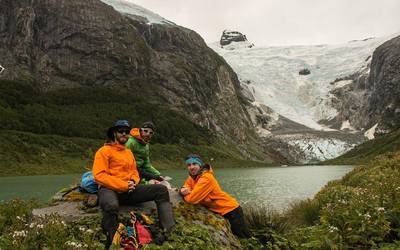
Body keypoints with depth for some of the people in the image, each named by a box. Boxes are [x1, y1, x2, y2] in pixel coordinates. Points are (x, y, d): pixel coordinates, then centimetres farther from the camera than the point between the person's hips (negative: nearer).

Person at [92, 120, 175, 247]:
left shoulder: (128, 152, 23)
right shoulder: (104, 151, 1)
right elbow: (99, 175, -10)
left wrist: (133, 182, -6)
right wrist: (123, 185, -15)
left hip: (128, 190, 7)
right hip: (109, 189, -6)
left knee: (161, 190, -11)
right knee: (111, 206, -44)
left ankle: (170, 231, -21)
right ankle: (112, 242, -23)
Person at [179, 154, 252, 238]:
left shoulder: (206, 178, -28)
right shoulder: (192, 176, 0)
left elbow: (192, 199, -30)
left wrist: (185, 194, -9)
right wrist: (183, 190, -17)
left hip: (230, 210, -8)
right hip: (220, 211, 9)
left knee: (245, 236, 5)